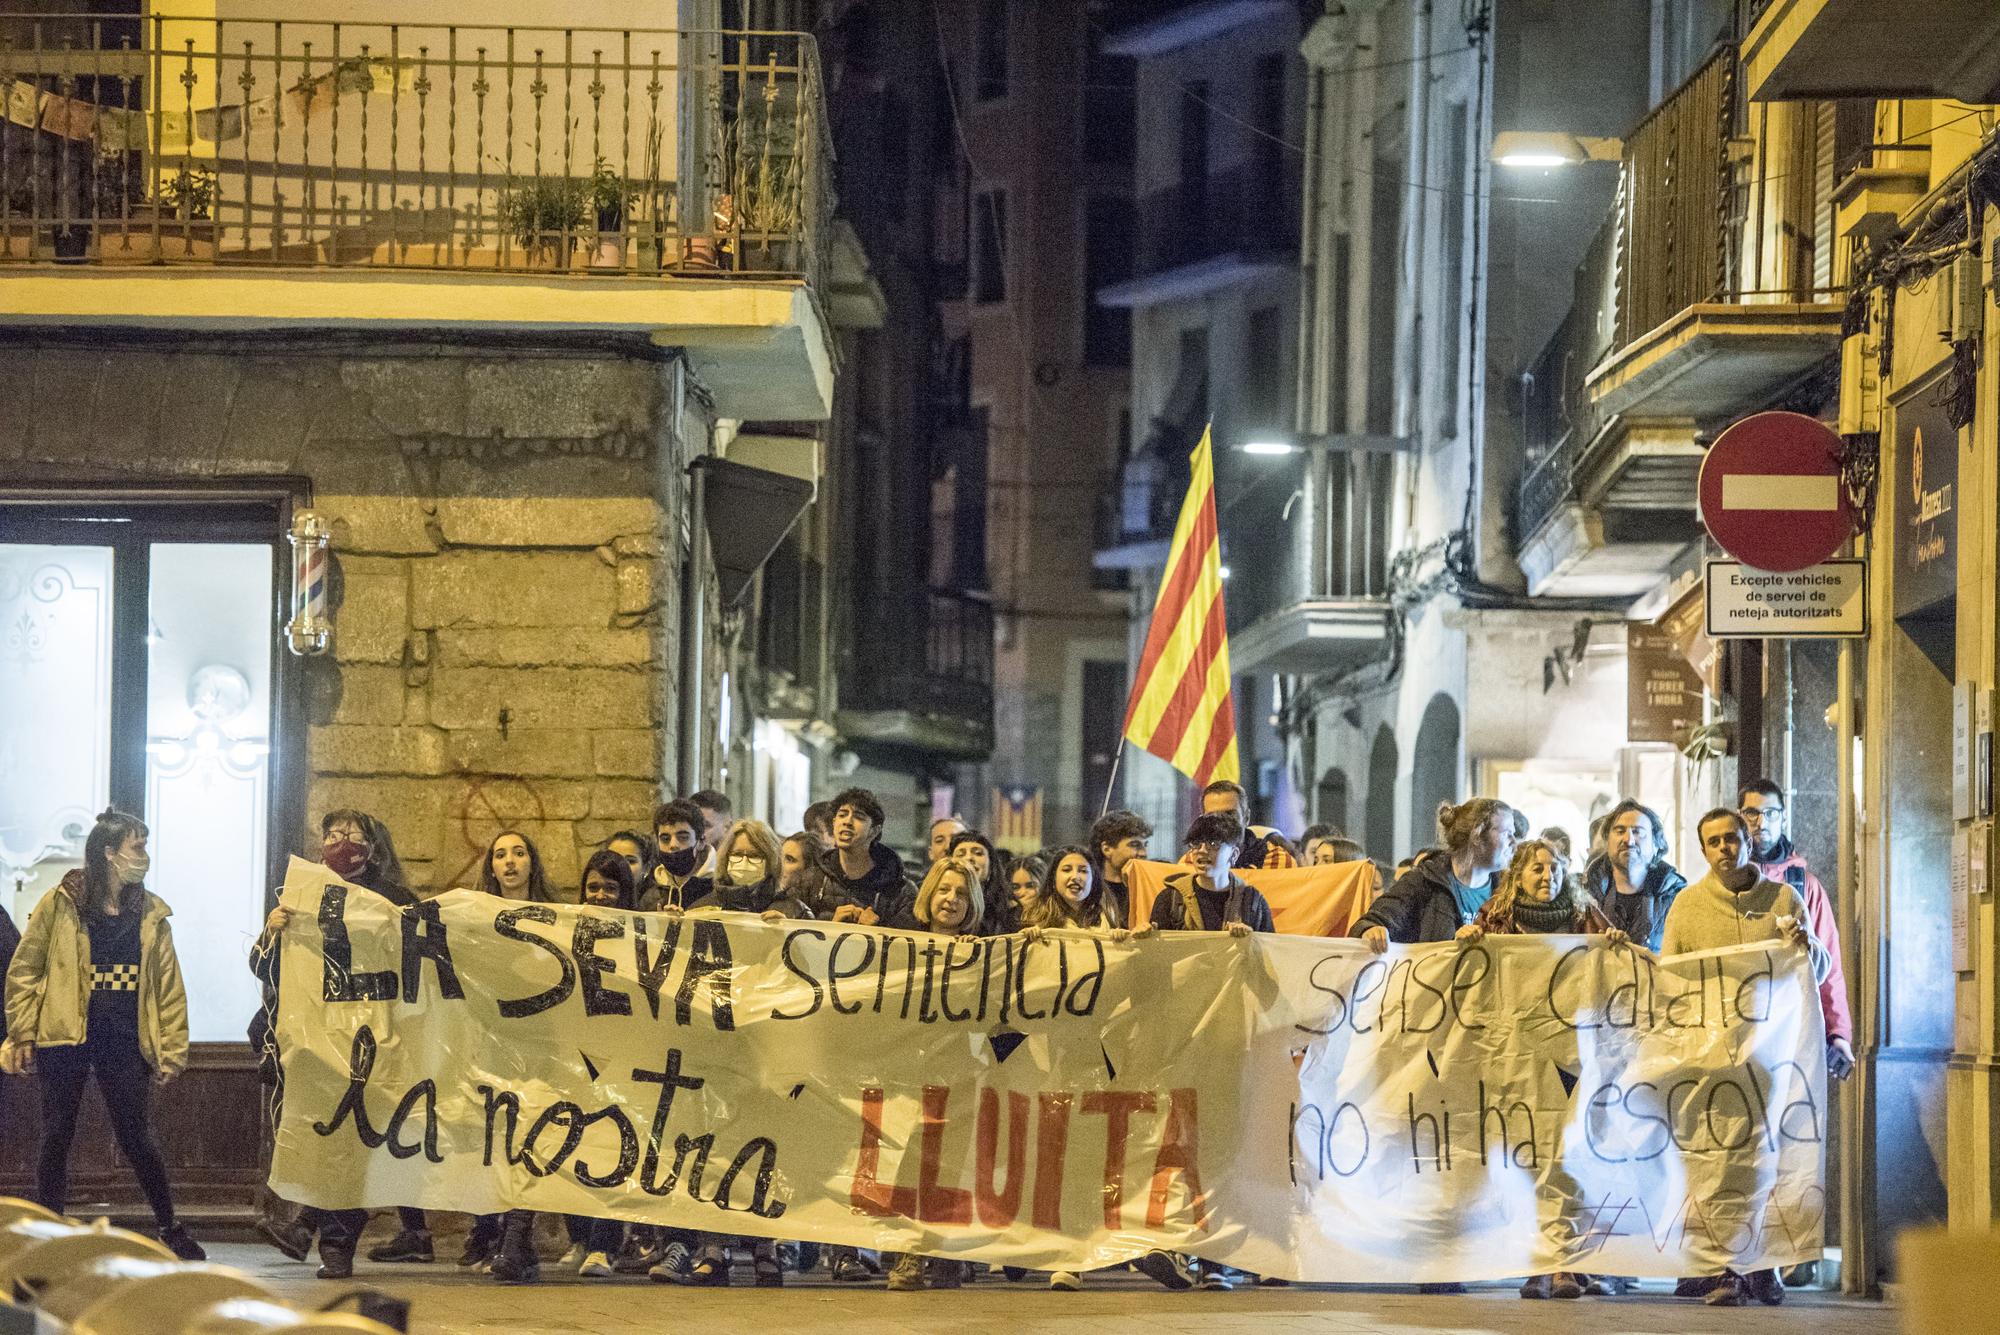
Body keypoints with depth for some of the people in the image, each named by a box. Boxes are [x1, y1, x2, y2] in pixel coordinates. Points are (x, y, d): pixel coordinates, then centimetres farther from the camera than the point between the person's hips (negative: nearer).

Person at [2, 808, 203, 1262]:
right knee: (57, 1137, 3)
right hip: (65, 1037, -2)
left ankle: (170, 1228, 16)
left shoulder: (151, 914, 8)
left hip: (125, 1040, 2)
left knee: (137, 1137, 3)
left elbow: (169, 986, 8)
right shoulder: (61, 904, -2)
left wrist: (173, 1049, 3)